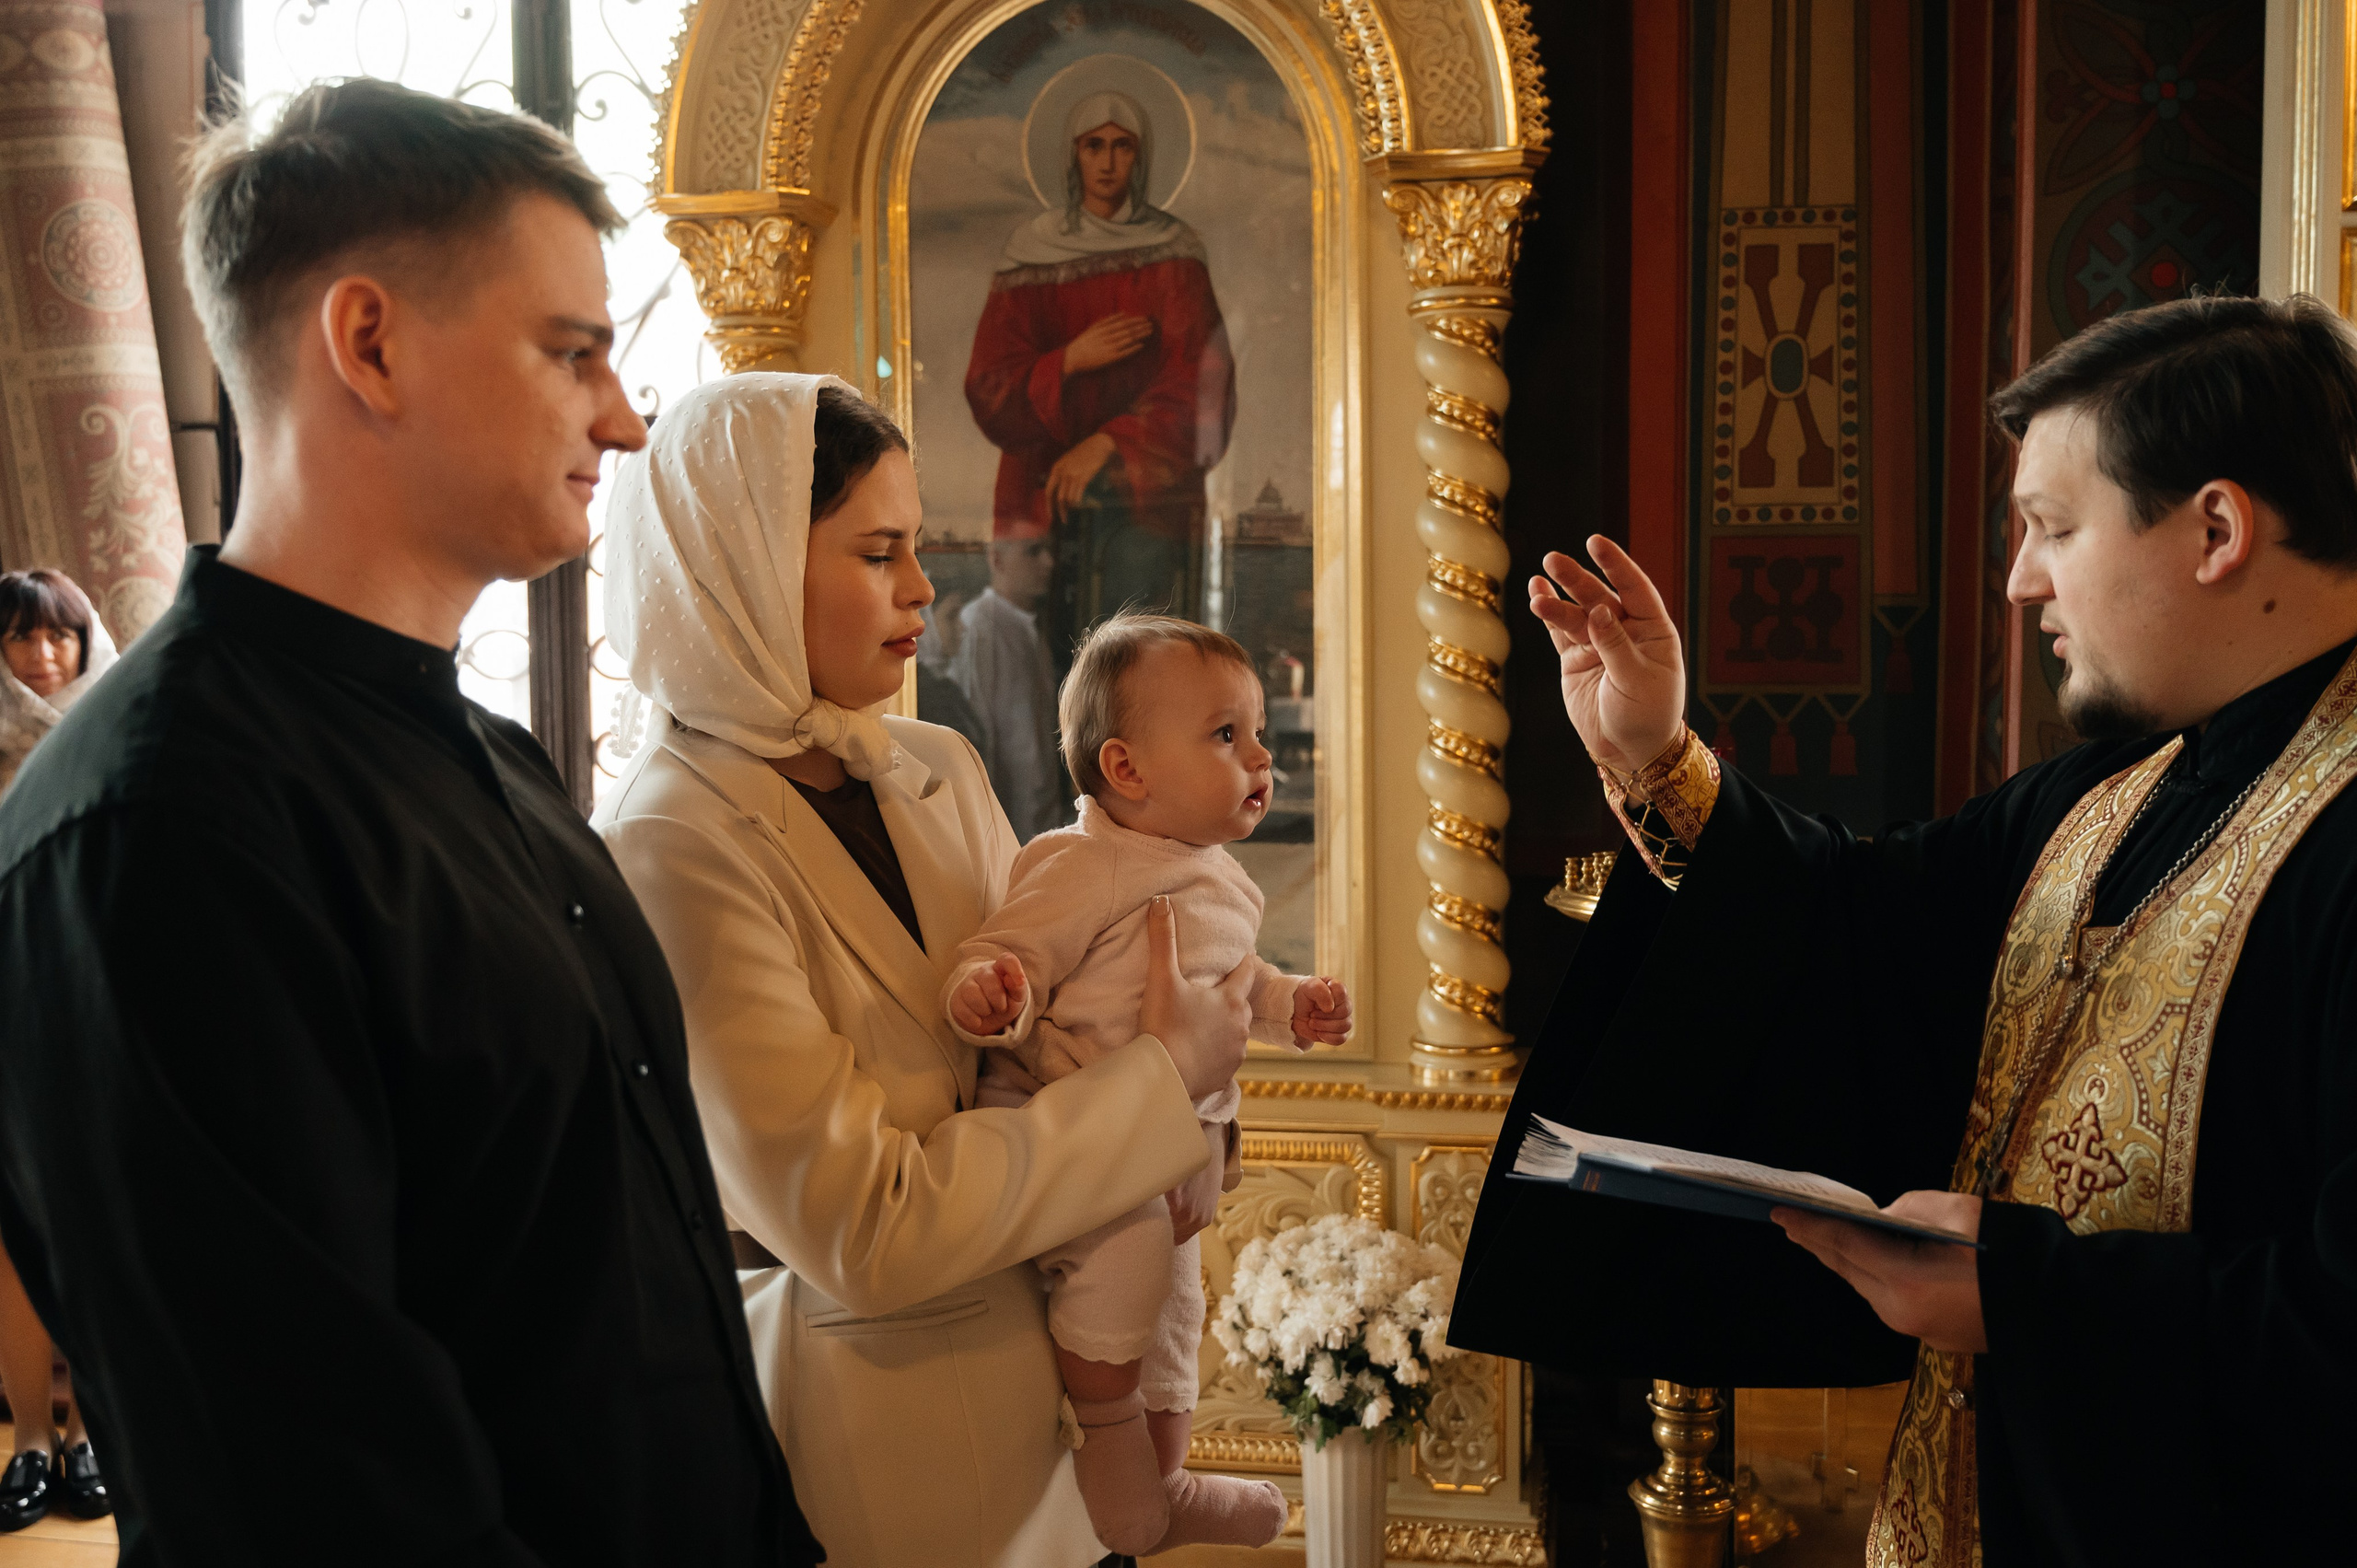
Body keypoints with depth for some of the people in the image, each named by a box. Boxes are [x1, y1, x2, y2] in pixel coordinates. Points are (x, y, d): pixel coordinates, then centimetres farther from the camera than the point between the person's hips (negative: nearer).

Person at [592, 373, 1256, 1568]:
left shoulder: (936, 773, 2)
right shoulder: (671, 850, -20)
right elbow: (864, 1231, -23)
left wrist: (1169, 1130, -7)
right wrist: (1164, 1079, -16)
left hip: (1030, 1361, 7)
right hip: (855, 1411, -6)